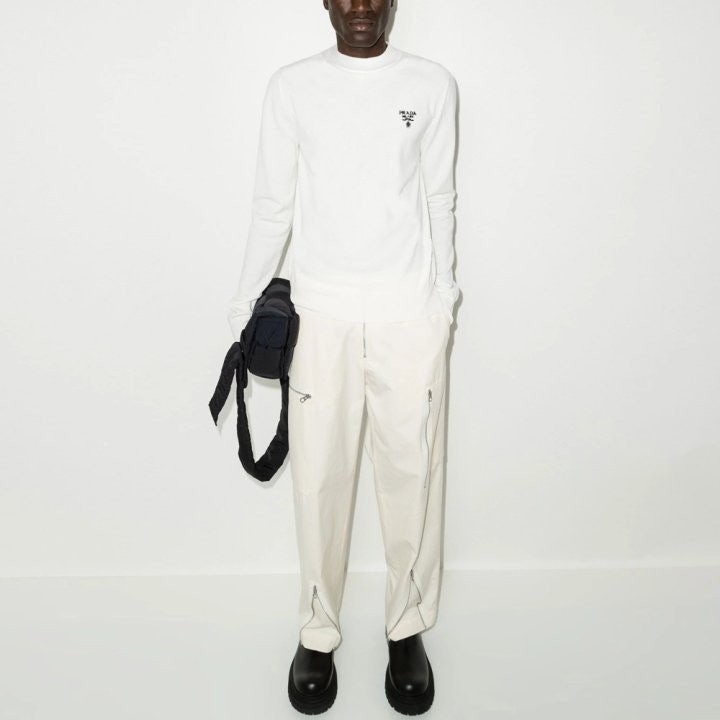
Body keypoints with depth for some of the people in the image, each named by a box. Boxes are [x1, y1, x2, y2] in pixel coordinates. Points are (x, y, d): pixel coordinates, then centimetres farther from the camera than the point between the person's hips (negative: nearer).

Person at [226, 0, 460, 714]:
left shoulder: (432, 84, 6)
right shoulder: (291, 86, 5)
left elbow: (439, 199, 9)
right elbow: (273, 205, 8)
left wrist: (442, 292, 8)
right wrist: (248, 300, 8)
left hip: (409, 312, 0)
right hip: (319, 311, 0)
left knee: (412, 473, 4)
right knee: (319, 477, 3)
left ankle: (407, 629, 23)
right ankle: (317, 634, 21)